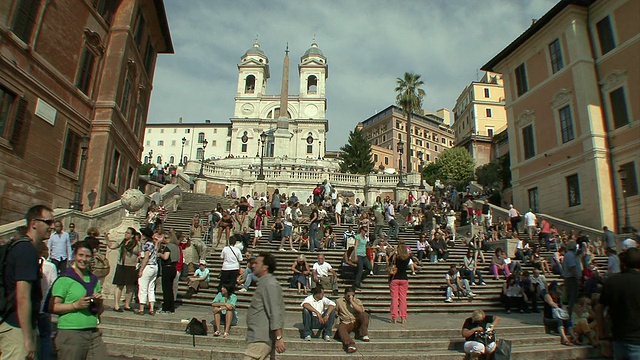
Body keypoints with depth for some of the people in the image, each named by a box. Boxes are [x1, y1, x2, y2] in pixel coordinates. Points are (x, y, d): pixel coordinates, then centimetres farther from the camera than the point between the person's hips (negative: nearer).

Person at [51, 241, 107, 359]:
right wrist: (76, 305, -19)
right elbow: (53, 307, -11)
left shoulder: (94, 280, 13)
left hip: (93, 333, 5)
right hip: (70, 334, -5)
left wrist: (99, 302, -1)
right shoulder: (65, 279, -4)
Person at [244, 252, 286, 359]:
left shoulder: (270, 284, -15)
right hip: (260, 337, 10)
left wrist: (278, 337, -25)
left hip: (261, 339, -10)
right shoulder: (264, 283, 18)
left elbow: (275, 313, -22)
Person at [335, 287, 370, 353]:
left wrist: (352, 302, -13)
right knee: (340, 328, -35)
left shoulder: (357, 301, 8)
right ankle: (350, 344, -54)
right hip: (346, 323, -1)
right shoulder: (339, 301, 6)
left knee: (364, 315, -26)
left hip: (356, 322, 2)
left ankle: (363, 335, -15)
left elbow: (361, 310, -12)